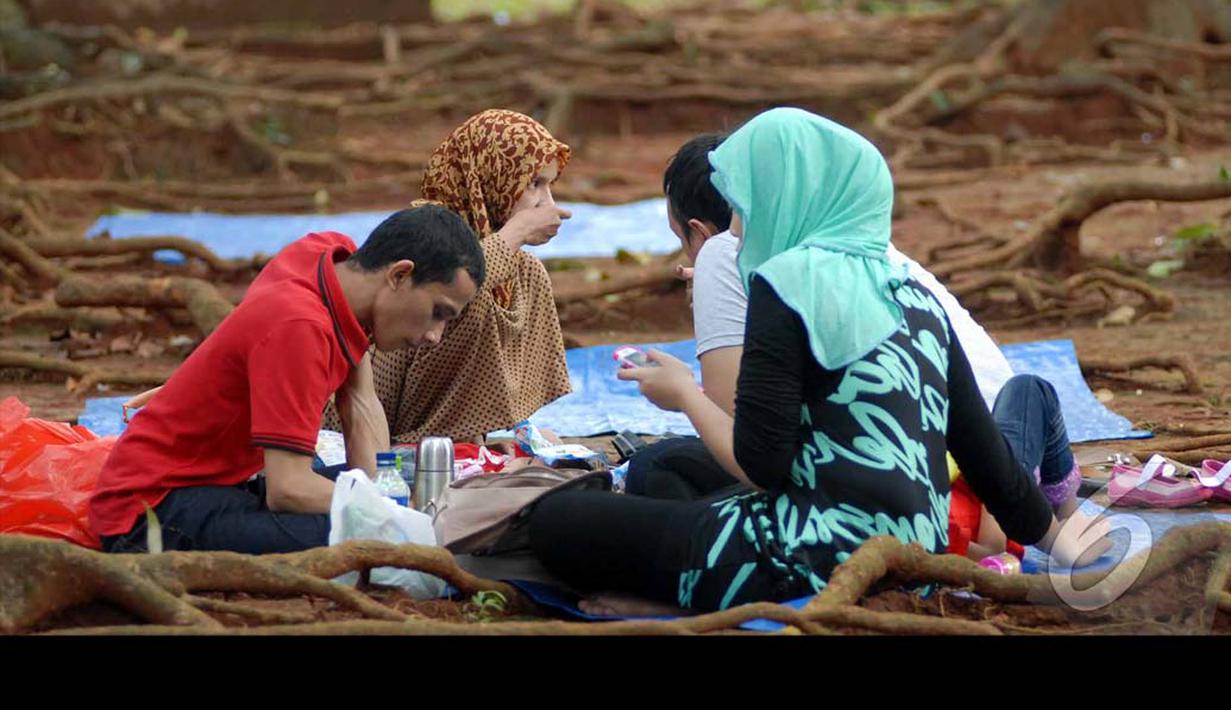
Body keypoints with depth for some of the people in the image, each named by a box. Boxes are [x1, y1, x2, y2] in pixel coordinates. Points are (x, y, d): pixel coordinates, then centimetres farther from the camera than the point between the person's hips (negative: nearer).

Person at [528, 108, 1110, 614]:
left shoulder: (789, 283, -10)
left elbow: (759, 466, -14)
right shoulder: (914, 297, 10)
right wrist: (1057, 545, 28)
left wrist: (685, 395, 4)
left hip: (822, 561, -8)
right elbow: (982, 447, 14)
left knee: (557, 522, -1)